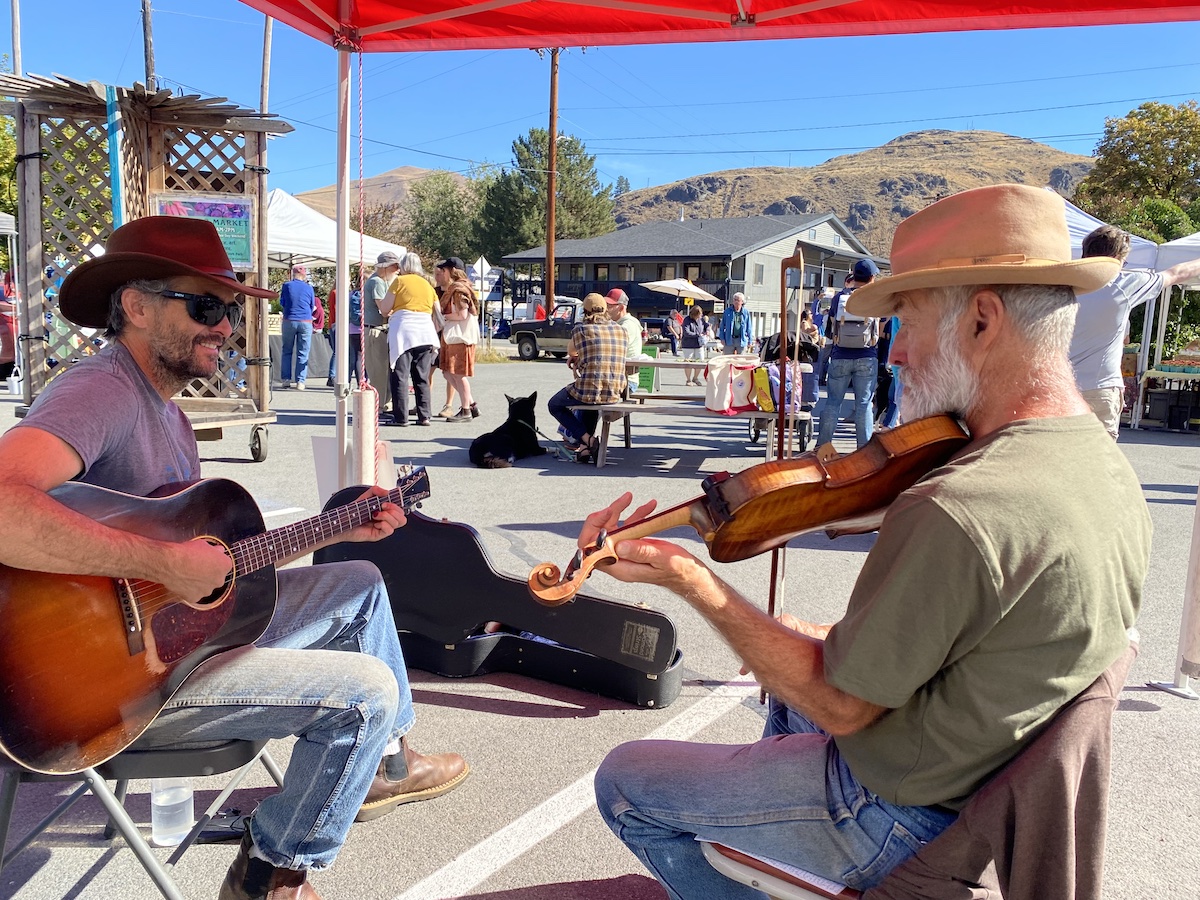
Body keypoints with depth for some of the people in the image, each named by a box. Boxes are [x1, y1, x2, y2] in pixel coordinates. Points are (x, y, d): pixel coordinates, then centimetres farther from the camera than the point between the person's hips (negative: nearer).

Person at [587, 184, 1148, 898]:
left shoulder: (953, 513, -35)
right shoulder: (1113, 472, -4)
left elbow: (839, 704, -26)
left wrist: (693, 581, -24)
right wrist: (844, 638, 8)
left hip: (900, 820, -9)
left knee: (624, 780, 4)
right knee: (788, 691, 33)